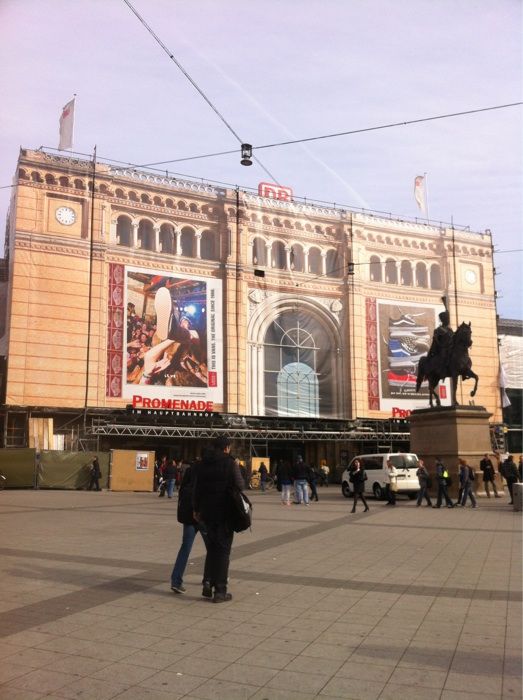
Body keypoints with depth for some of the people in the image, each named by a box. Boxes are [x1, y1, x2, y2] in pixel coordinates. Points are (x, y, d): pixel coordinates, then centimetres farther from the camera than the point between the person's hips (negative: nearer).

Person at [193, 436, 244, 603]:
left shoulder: (203, 463, 6)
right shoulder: (229, 463, -11)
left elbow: (197, 487, 9)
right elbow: (239, 485, -14)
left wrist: (196, 509, 15)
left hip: (207, 511, 5)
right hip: (225, 512, -5)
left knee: (211, 547, 18)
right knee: (223, 549, 2)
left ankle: (208, 584, 14)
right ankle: (220, 590, 4)